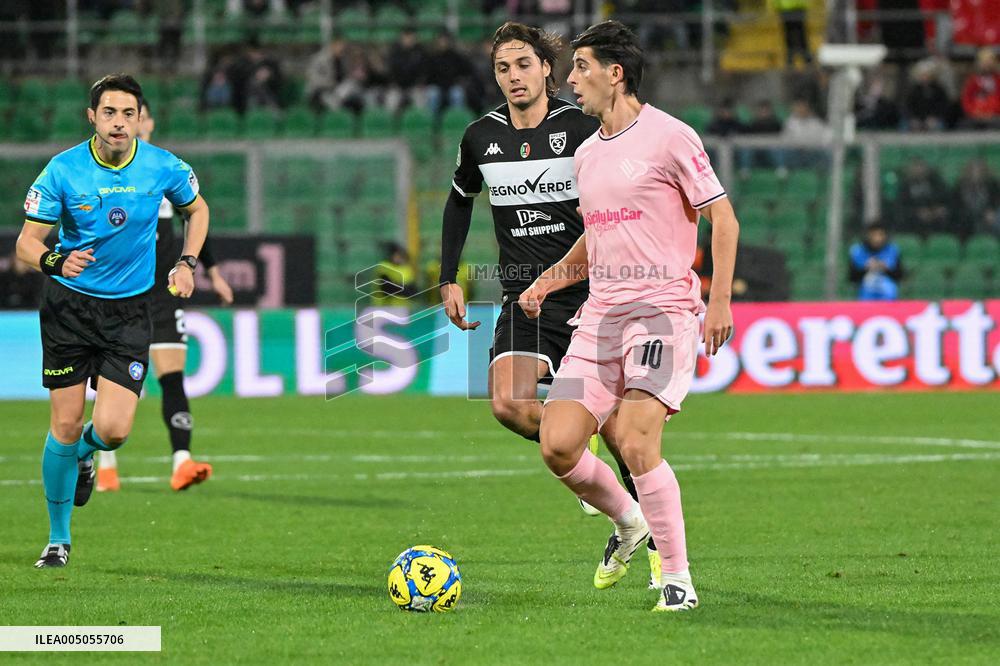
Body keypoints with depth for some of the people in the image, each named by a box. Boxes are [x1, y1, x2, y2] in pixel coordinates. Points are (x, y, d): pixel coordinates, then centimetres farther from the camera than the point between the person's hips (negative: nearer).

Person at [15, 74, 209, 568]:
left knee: (112, 429, -12)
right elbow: (26, 243, -11)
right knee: (65, 424, -1)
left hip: (130, 310, 1)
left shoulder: (164, 168, -8)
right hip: (69, 304, -1)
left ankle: (84, 453, 27)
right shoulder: (63, 171, -13)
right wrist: (56, 262, -32)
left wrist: (187, 263, 2)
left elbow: (197, 209, 15)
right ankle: (58, 538, 18)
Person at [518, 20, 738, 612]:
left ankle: (678, 579, -8)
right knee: (558, 445, -6)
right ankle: (628, 524, 21)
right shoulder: (586, 155, 17)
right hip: (600, 315, 7)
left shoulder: (669, 137, -6)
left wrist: (720, 302, -13)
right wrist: (548, 281, 14)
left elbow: (723, 218, -4)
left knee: (636, 444, -20)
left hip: (663, 312, -7)